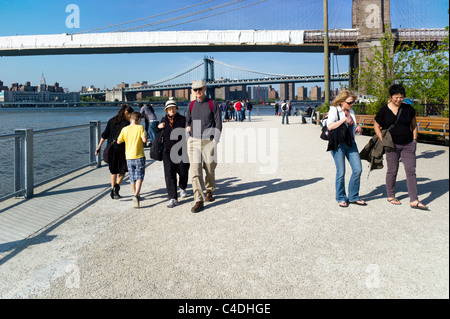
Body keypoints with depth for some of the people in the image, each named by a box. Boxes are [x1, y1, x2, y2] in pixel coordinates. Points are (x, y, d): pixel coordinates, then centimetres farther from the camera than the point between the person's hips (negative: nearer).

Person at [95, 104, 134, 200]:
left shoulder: (111, 121, 7)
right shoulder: (126, 123, -8)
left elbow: (104, 135, 6)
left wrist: (99, 146, 9)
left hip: (110, 149, 5)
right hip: (121, 149, -5)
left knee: (113, 171, 15)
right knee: (122, 169, 9)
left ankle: (113, 190, 17)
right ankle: (117, 186, -11)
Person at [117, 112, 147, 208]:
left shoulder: (124, 129, 2)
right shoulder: (140, 128, -7)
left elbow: (119, 142, 5)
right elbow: (144, 140, -16)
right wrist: (143, 140, 5)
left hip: (129, 157, 4)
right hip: (139, 156, -3)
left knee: (132, 178, 15)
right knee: (139, 177, -2)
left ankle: (135, 195, 29)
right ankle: (136, 195, -21)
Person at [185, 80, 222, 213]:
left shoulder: (212, 104, 0)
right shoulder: (191, 105, 9)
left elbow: (218, 124, -1)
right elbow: (187, 121, 23)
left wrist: (215, 141, -8)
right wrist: (188, 127, 3)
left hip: (208, 141, -2)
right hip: (194, 141, 2)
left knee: (210, 169, 9)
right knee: (195, 171, -7)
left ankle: (209, 191, 36)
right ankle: (199, 201, -6)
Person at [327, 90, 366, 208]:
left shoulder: (351, 111, 15)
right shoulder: (334, 110, -5)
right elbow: (329, 126, -19)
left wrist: (358, 128, 3)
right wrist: (344, 119, -20)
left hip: (350, 143, 6)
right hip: (338, 144, -6)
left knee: (358, 169, 0)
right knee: (341, 172, -3)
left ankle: (353, 196, 15)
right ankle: (341, 198, 14)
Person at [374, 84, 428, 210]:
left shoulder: (408, 109, 4)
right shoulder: (384, 110, -3)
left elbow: (414, 125, 14)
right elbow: (376, 126, 4)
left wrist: (414, 140, 7)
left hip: (408, 145, 2)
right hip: (392, 145, -2)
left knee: (411, 171, -2)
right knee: (392, 171, 6)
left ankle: (414, 200, 0)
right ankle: (390, 196, 23)